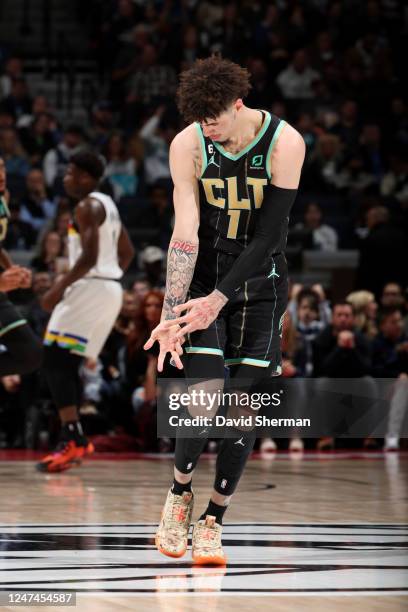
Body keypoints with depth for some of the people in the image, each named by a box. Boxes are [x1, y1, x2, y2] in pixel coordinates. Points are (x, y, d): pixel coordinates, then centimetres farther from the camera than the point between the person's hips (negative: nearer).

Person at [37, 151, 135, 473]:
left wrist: (61, 287, -21)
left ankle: (72, 439, -23)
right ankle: (75, 438, 18)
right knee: (67, 362, 16)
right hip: (110, 287, 10)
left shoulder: (87, 207, -13)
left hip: (91, 287, -10)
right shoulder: (107, 204, 18)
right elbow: (127, 252, 24)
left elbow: (89, 256, -23)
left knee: (54, 360, -13)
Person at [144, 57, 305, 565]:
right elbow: (185, 234, -18)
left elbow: (268, 235, -17)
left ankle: (212, 522, 11)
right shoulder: (188, 145, -14)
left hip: (259, 283, 0)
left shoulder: (284, 143, -17)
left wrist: (218, 299, -23)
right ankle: (179, 494, 12)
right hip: (203, 276, 0)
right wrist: (171, 316, -26)